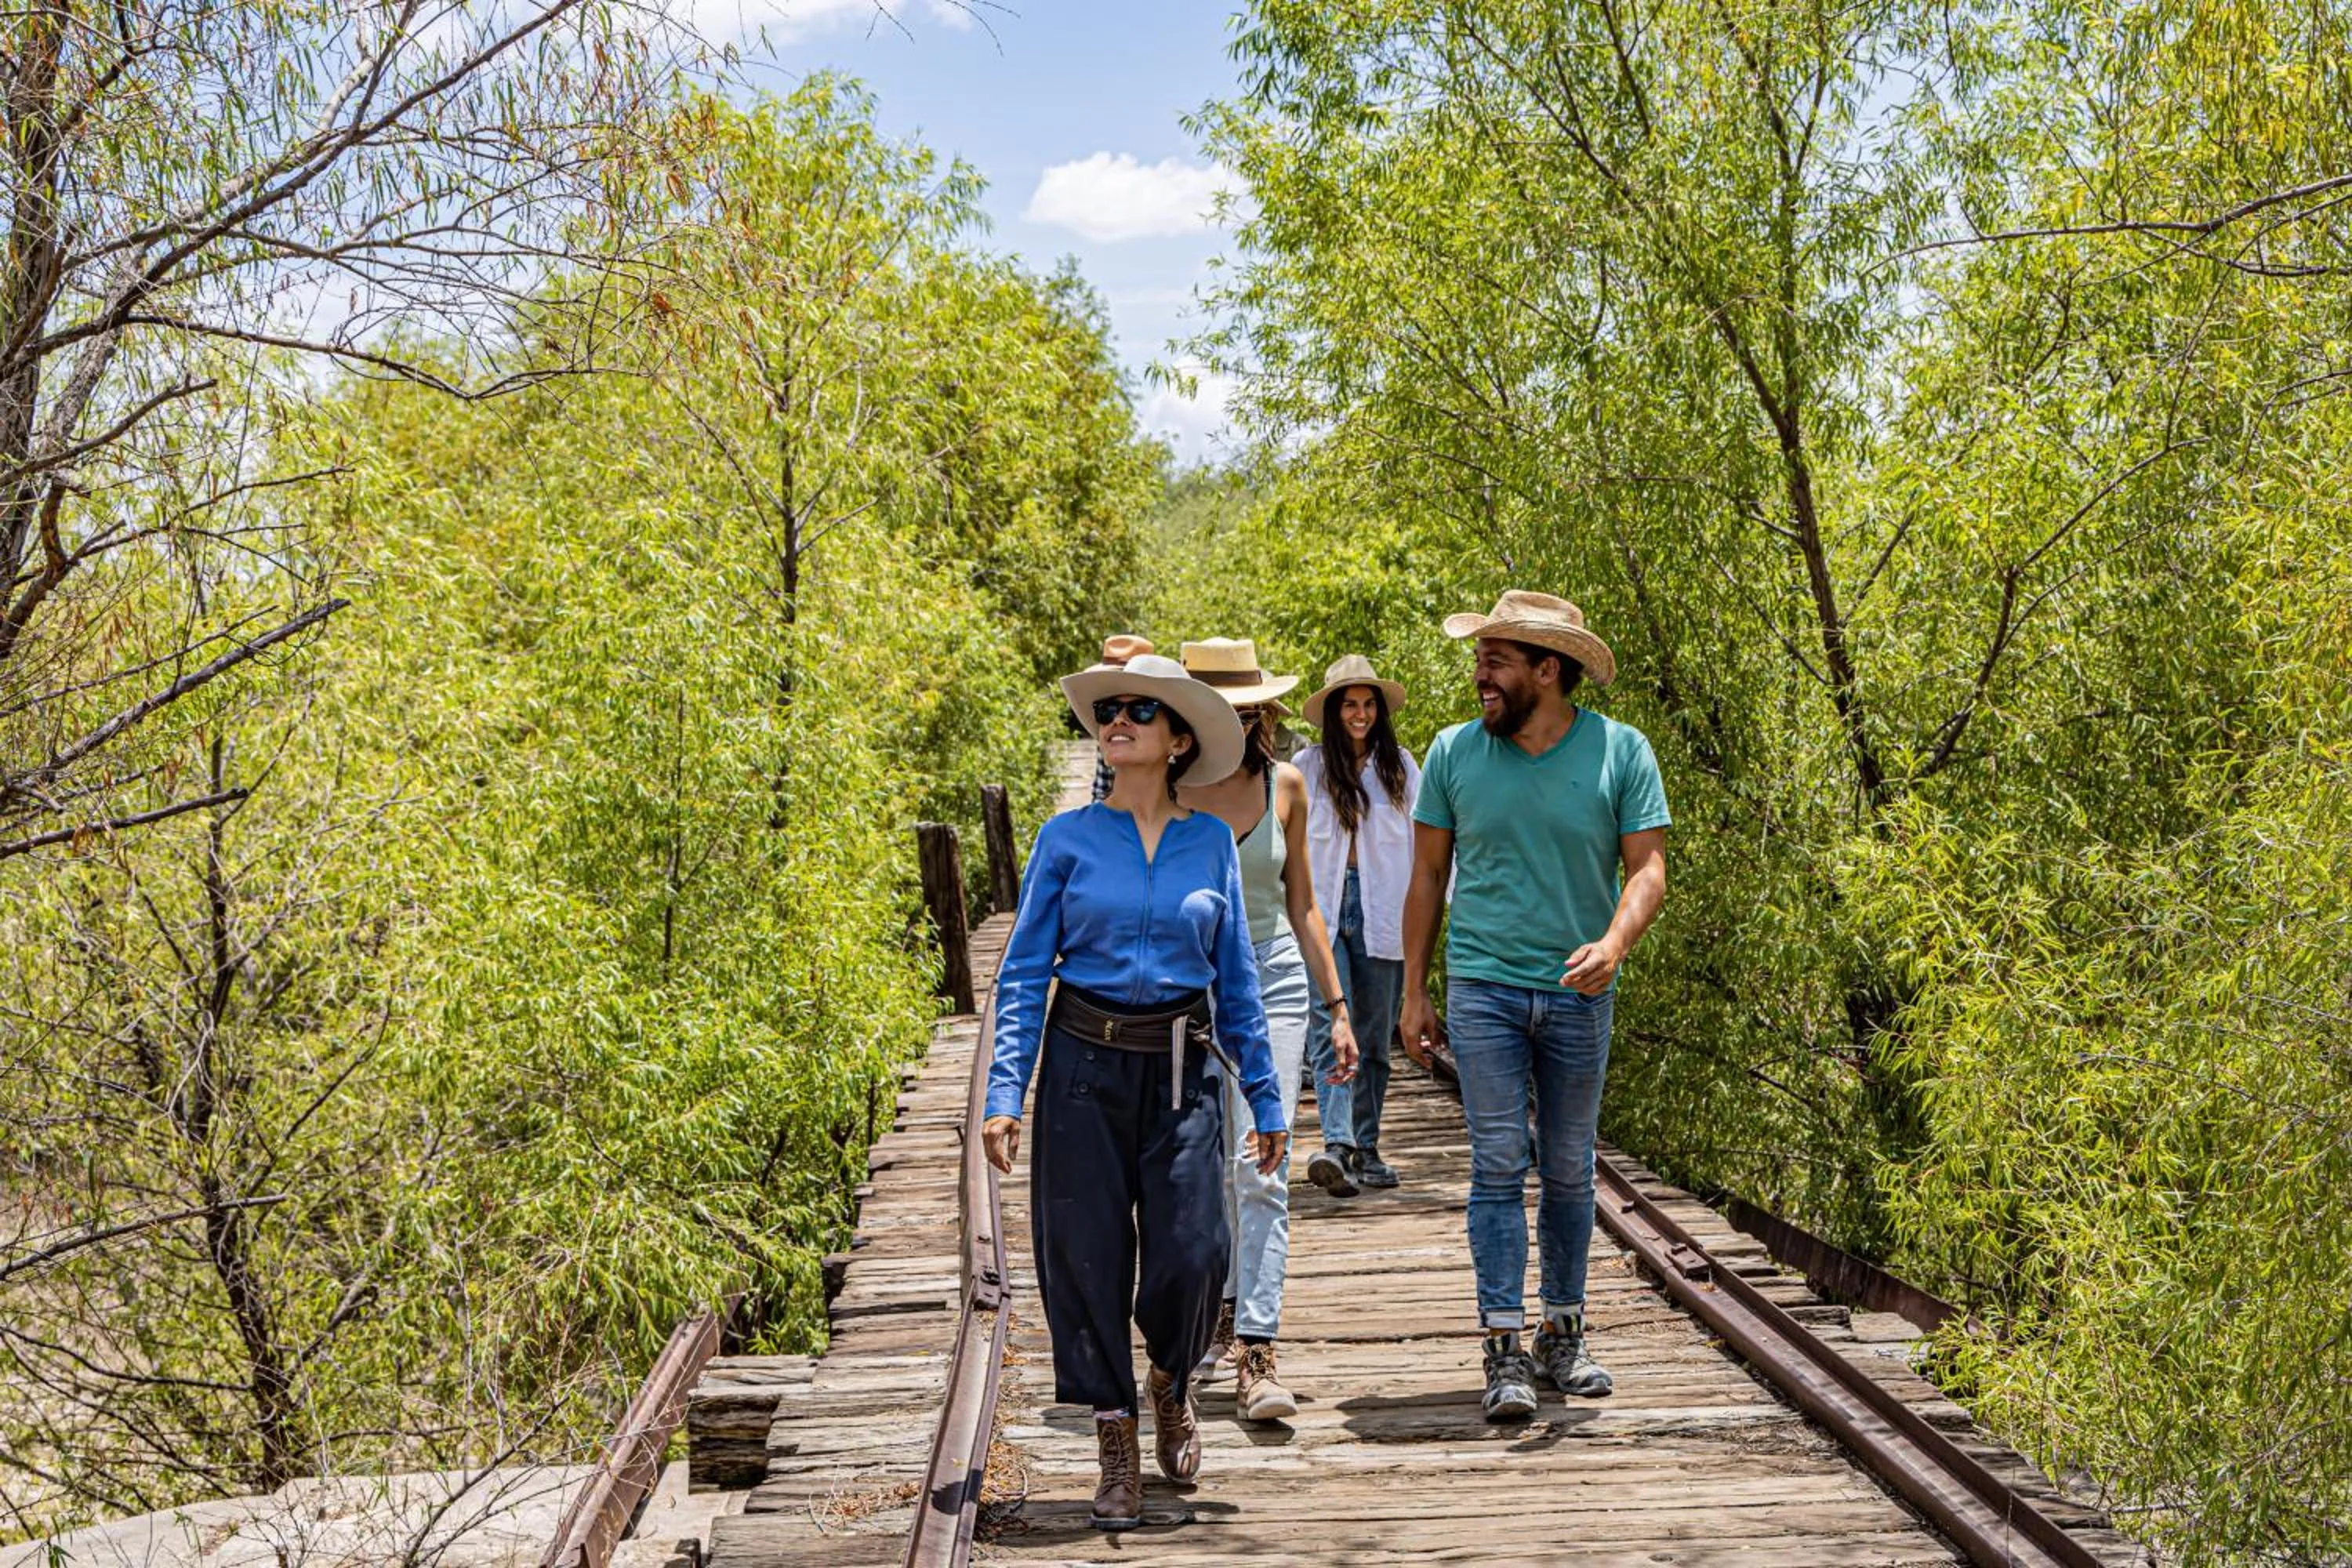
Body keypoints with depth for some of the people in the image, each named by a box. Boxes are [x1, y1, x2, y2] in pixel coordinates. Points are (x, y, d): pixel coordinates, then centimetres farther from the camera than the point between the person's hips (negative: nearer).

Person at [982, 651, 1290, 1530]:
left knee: (1191, 1255, -7)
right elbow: (1024, 974, 0)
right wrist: (1004, 1095, -8)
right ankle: (1116, 1441, 16)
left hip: (1182, 1071, 1)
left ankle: (1171, 1382, 25)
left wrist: (1265, 1096, 9)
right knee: (1086, 1255, 0)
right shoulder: (1067, 839, 1)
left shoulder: (1211, 843, 6)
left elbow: (1236, 981, 11)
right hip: (1084, 1067, -1)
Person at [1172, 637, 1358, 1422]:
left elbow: (1302, 906, 12)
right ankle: (1224, 1308, 33)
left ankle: (1257, 1356, -14)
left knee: (1262, 1165, -11)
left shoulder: (1284, 785, 4)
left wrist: (1338, 1006, 9)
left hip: (1271, 982, 0)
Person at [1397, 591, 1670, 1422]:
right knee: (1498, 1165, -5)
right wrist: (1414, 994, 5)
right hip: (1483, 986, 0)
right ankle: (1504, 1350, -2)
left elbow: (1647, 867, -3)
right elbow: (1427, 876, 7)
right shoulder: (1454, 753, 1)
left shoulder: (1621, 752, -2)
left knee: (1569, 1171, 11)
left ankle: (1563, 1332, 24)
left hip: (1577, 995, 1)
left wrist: (1614, 943, -23)